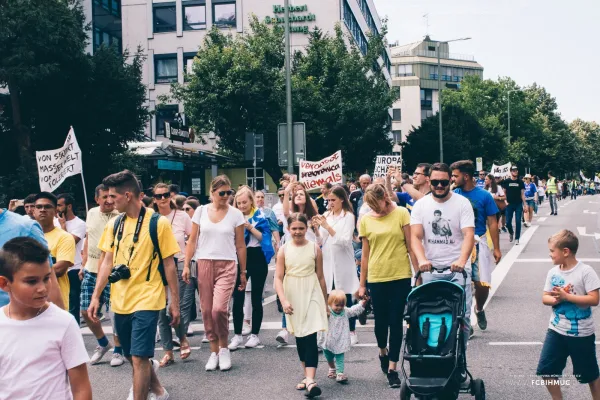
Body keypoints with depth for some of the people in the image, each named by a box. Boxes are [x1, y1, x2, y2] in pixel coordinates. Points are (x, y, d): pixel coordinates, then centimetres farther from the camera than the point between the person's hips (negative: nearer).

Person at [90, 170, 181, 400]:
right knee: (131, 356, 17)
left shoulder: (158, 223, -9)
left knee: (139, 358, -9)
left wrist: (175, 302, -5)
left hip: (147, 300, -6)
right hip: (120, 301, 6)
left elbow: (169, 264, -6)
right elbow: (107, 261, 9)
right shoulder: (114, 224, 5)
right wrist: (96, 297, 4)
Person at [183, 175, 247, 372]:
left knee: (219, 308, -17)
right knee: (207, 310, 4)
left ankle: (224, 348, 6)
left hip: (227, 266, -2)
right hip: (204, 264, 2)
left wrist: (243, 272, 5)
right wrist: (186, 265, -1)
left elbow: (240, 245, 4)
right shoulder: (201, 211, 4)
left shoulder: (236, 214, 1)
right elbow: (192, 240, 7)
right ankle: (214, 351, 20)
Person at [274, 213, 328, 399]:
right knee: (299, 337, 11)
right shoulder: (284, 250, -1)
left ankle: (310, 380, -16)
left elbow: (320, 276, 6)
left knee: (310, 337, -11)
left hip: (311, 295, -2)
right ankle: (307, 375, 25)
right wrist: (283, 300, -17)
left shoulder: (315, 249, -1)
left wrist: (325, 302, 10)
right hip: (293, 297, 2)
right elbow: (278, 278, -4)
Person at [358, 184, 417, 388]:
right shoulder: (365, 220, 1)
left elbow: (411, 246, -2)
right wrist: (362, 284, 6)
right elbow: (365, 254, 5)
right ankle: (383, 352, 41)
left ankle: (392, 368, 13)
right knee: (381, 320, 11)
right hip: (376, 278, 2)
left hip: (401, 276, -1)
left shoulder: (401, 213, -4)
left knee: (396, 322, 3)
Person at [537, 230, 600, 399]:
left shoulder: (586, 271, -15)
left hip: (581, 333, -5)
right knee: (546, 370, 4)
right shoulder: (553, 272, 0)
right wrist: (556, 299, -18)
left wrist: (566, 296, -24)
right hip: (556, 330, 5)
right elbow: (545, 298, 4)